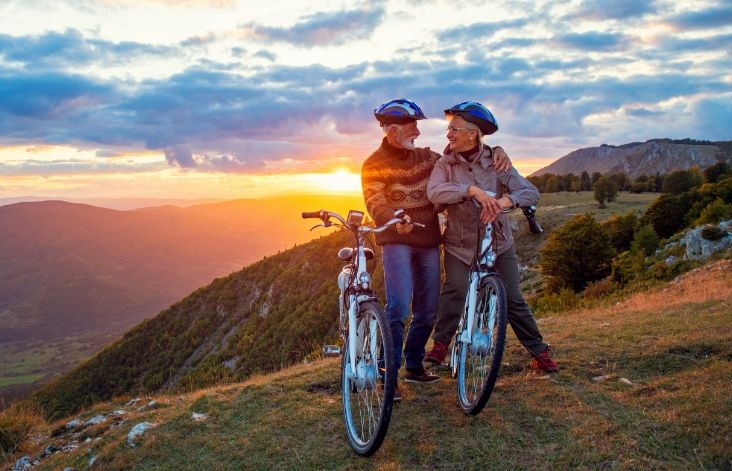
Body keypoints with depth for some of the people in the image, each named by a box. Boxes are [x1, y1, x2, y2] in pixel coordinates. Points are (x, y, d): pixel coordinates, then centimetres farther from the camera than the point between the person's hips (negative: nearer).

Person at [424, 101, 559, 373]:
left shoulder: (495, 162, -5)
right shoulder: (445, 164, -5)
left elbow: (530, 192, -14)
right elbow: (434, 192, -25)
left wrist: (502, 202, -34)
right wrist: (472, 190, -38)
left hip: (498, 243, 0)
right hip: (459, 244, 0)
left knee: (513, 300, 3)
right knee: (454, 292, -18)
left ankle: (539, 352, 17)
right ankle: (440, 345, 0)